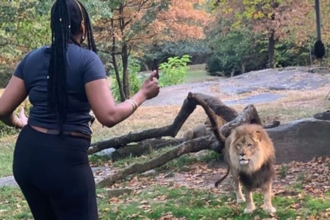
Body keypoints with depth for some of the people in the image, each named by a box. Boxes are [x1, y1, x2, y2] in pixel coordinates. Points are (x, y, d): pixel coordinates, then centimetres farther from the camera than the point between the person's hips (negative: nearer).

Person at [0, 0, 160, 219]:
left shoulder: (31, 59, 7)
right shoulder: (87, 59, -9)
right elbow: (109, 116, -16)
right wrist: (142, 94, -1)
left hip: (27, 154, 6)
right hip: (66, 159, -6)